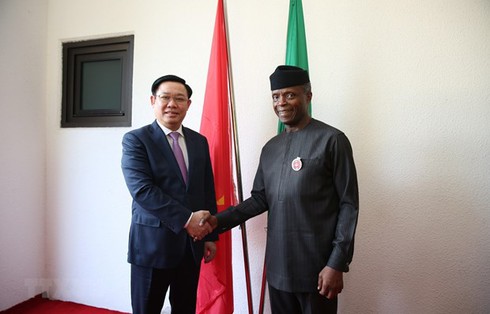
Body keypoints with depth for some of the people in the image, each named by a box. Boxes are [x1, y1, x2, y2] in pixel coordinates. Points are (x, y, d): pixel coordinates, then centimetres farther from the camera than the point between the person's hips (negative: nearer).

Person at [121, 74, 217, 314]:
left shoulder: (199, 141, 8)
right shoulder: (135, 140, -7)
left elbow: (208, 190, 10)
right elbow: (142, 190, -19)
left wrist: (210, 235, 9)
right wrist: (186, 219, -23)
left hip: (192, 243, 5)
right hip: (152, 243, -4)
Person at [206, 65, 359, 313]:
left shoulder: (332, 140, -7)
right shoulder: (270, 148, 10)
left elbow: (349, 205, -8)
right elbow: (260, 199, 12)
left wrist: (337, 264, -12)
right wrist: (219, 221, 1)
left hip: (317, 267, -5)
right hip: (277, 265, 5)